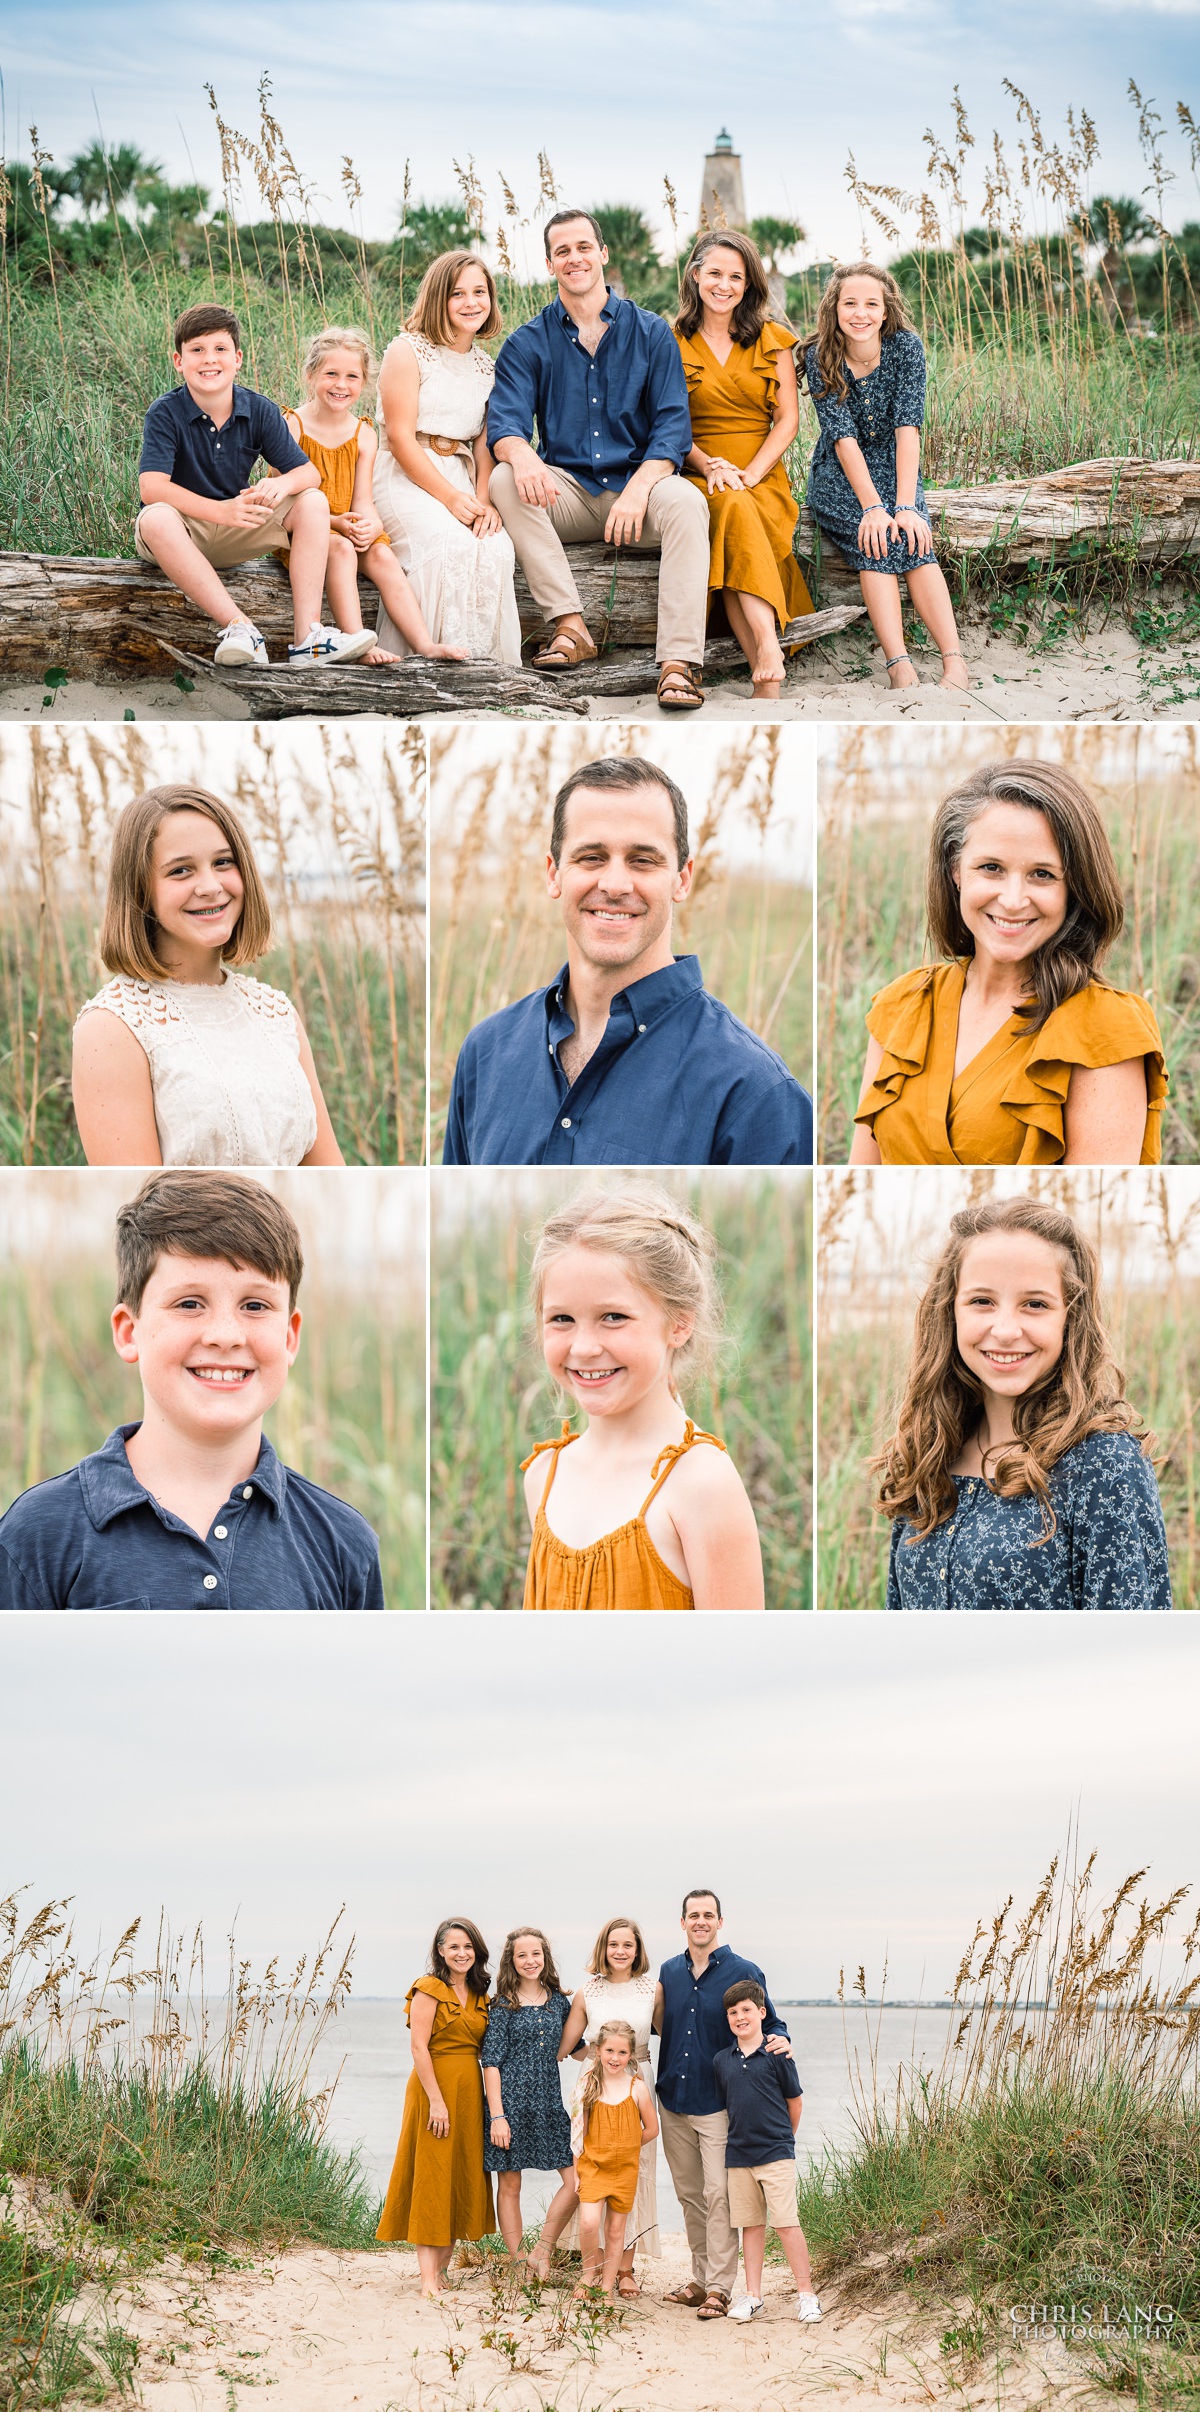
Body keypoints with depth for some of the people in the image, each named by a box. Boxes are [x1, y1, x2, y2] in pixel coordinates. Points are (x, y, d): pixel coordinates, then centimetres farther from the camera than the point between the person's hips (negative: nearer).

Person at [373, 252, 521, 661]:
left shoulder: (486, 365, 16)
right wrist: (450, 497, -18)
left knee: (498, 548, -25)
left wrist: (485, 499, -11)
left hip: (461, 481, 5)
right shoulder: (407, 351, -3)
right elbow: (400, 437, -10)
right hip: (404, 477, -5)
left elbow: (485, 443, 10)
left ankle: (489, 660, -21)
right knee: (451, 544, -33)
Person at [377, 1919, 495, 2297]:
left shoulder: (479, 1994, 13)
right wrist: (437, 2100, -19)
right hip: (434, 2085, -7)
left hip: (470, 2091, 7)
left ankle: (442, 2268, 17)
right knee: (431, 2179, -7)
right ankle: (428, 2280, -9)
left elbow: (484, 2047, 14)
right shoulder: (429, 1990, -8)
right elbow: (419, 2047, -13)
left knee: (463, 2177, 8)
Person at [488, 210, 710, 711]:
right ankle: (570, 627, -30)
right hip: (565, 494, 1)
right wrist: (521, 454, -32)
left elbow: (672, 425, -3)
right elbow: (504, 422, -6)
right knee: (505, 481, -28)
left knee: (686, 502, -33)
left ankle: (680, 662, -42)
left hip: (636, 484, -1)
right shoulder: (527, 344, 7)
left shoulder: (650, 333, 5)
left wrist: (637, 490, -22)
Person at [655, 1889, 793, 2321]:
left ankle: (719, 2287, -6)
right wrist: (655, 2001, 6)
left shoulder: (743, 1972, -3)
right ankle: (701, 2278, 18)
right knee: (689, 2194, 10)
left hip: (718, 2103, -5)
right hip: (674, 2099, 5)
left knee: (718, 2194, -8)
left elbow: (768, 2024, 1)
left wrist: (780, 2040, -19)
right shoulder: (669, 1972, 10)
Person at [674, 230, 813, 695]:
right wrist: (710, 466, -14)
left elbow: (788, 420, 5)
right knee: (733, 510, -36)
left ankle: (762, 664, -48)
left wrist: (749, 474, -11)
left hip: (762, 476, 1)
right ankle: (767, 646, -53)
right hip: (696, 473, 0)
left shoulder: (772, 340, 12)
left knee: (735, 510, -35)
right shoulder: (674, 343, 10)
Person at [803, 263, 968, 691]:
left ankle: (955, 664, -43)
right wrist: (873, 506, -30)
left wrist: (906, 505, -29)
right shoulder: (820, 358, -11)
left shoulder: (905, 347, -10)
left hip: (894, 470, 1)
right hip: (838, 477, -1)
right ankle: (900, 668, -44)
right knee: (876, 539, -31)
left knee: (911, 537, -29)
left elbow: (907, 428, -18)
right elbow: (844, 437, -19)